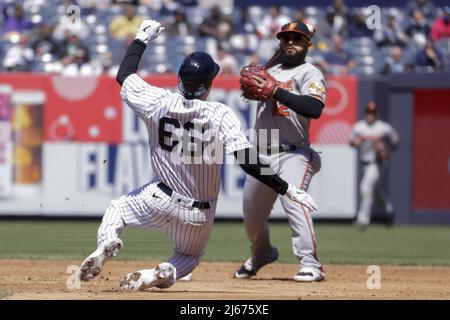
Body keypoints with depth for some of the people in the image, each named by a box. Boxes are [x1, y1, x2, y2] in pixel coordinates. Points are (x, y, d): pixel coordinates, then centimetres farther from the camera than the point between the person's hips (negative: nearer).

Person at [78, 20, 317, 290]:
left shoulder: (159, 102, -12)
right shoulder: (221, 115, -18)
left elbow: (124, 75, 6)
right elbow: (249, 162, -25)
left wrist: (142, 39, 18)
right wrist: (287, 189, -21)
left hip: (161, 199, 1)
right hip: (200, 214, -1)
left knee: (116, 209, 29)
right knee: (189, 258, 28)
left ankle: (108, 241, -7)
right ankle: (161, 275, -8)